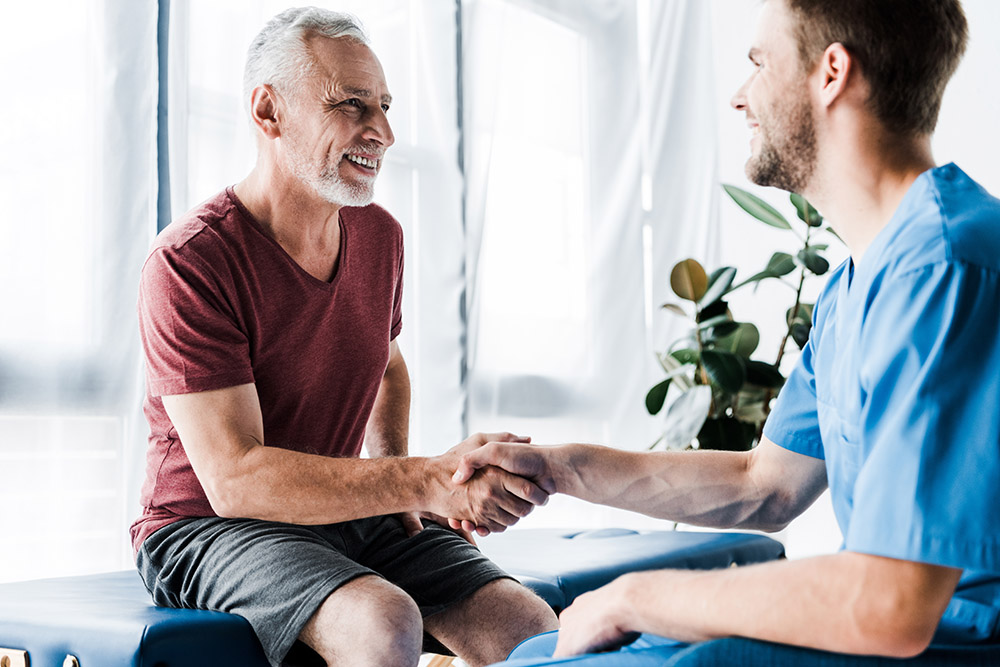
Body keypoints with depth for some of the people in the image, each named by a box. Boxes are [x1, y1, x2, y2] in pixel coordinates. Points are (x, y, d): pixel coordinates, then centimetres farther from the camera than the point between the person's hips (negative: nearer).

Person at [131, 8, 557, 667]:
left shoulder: (380, 235, 4)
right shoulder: (189, 263, -19)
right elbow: (234, 478, -26)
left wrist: (392, 475, 3)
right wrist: (428, 480, -34)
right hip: (208, 526, -5)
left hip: (346, 514, 6)